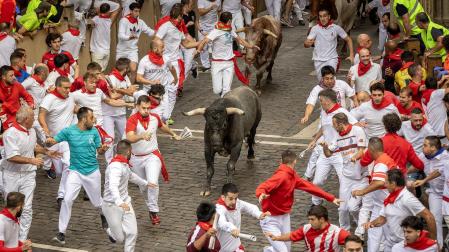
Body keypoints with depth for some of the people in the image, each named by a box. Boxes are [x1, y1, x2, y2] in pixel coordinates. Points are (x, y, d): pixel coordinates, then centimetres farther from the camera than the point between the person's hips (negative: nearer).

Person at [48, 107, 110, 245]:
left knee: (97, 202, 13)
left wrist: (103, 149, -19)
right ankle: (61, 233, -9)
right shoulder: (69, 131, -8)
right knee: (67, 199, -16)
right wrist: (48, 140, -31)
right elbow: (53, 141, -8)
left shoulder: (94, 131, -3)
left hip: (92, 171, 1)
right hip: (75, 171, -1)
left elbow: (99, 150, 4)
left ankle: (103, 214, 50)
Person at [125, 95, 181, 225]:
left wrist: (173, 134, 37)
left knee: (153, 183, -21)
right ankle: (151, 207, 38)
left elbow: (162, 126, 20)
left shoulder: (155, 117, -6)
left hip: (152, 155, 0)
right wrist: (142, 136, -56)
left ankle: (154, 211, -10)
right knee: (143, 187, 14)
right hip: (137, 158, 0)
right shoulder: (132, 120, -19)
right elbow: (129, 138, -37)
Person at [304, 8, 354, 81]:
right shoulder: (315, 29, -5)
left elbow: (348, 39, 7)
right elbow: (306, 44, -13)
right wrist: (308, 43, -39)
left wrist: (351, 55, -1)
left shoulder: (336, 28, -4)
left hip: (332, 59, -2)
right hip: (318, 60, 2)